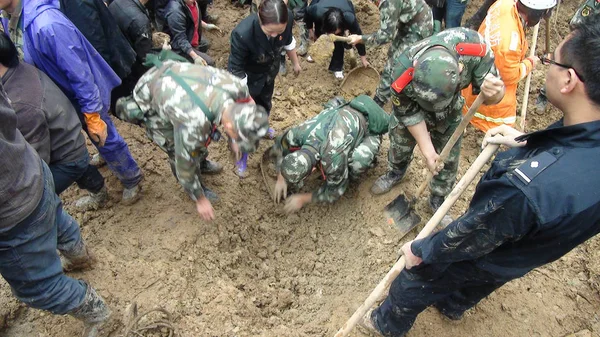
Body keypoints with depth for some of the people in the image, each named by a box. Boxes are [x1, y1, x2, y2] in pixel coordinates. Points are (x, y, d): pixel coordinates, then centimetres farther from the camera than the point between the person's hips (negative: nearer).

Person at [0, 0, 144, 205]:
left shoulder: (47, 25, -35)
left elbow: (79, 74, -29)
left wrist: (93, 115, -23)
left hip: (84, 96, -8)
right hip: (59, 98, 8)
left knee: (105, 139, 10)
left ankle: (131, 179, 34)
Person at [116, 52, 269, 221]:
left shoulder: (238, 86, -27)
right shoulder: (193, 123, -42)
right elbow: (184, 164, -24)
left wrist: (232, 139, 13)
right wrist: (200, 199, -8)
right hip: (149, 102, -5)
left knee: (201, 137, 17)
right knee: (179, 152, 0)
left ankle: (202, 163, 48)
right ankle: (195, 190, 29)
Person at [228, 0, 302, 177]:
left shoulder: (286, 21, -29)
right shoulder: (242, 34, -43)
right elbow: (236, 71, -31)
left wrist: (295, 63, 12)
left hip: (270, 71, 5)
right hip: (249, 78, -5)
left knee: (265, 104, 30)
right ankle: (241, 153, 32)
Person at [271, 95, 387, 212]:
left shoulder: (334, 161, -41)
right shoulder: (297, 134, -27)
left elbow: (335, 191, -20)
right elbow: (279, 146, -2)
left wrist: (304, 199, -15)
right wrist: (280, 179, -5)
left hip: (369, 128, -5)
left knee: (357, 163, -35)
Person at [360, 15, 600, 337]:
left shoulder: (527, 188, -49)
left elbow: (468, 240, -30)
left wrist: (420, 251, -12)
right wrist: (527, 144, -9)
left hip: (480, 259, -6)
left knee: (411, 288, 23)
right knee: (473, 287, 39)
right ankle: (451, 307, 70)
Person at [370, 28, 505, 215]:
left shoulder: (476, 47, -41)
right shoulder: (403, 72, -43)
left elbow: (491, 95, -25)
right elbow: (408, 112, -23)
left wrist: (492, 92, -51)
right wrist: (427, 149, -20)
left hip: (449, 111, 1)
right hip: (410, 104, -1)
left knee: (448, 157, 8)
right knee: (400, 139, 18)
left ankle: (439, 200, 33)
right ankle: (396, 172, 52)